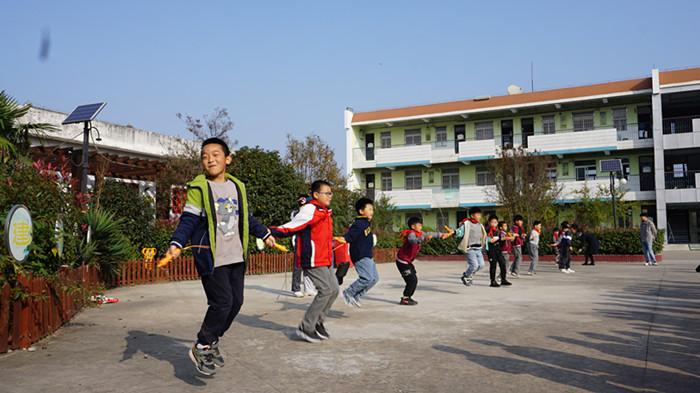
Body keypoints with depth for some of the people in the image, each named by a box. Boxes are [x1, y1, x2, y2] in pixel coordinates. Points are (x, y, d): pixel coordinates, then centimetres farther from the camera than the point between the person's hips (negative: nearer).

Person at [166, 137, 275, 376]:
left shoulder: (237, 187, 11)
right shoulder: (198, 188, -5)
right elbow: (188, 220, -9)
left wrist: (264, 234, 27)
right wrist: (177, 243, -23)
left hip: (236, 257, 6)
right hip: (211, 258, -6)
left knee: (236, 302, 8)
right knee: (222, 302, -10)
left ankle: (212, 341, 28)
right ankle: (201, 347, 10)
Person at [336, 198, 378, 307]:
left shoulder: (367, 222, 12)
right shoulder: (358, 224, -17)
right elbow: (348, 236, -26)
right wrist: (342, 239, -43)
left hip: (367, 256, 10)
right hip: (360, 256, -10)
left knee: (374, 278, 10)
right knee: (367, 278, -18)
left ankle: (355, 296, 15)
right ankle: (348, 293, -3)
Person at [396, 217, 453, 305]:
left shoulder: (419, 233, 5)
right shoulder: (411, 234, -23)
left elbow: (429, 234, 20)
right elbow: (412, 240, -47)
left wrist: (441, 235, 22)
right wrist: (424, 238, -60)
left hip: (407, 262, 9)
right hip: (402, 262, -9)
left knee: (414, 280, 12)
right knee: (412, 280, -11)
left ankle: (407, 297, 23)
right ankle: (404, 299, -4)